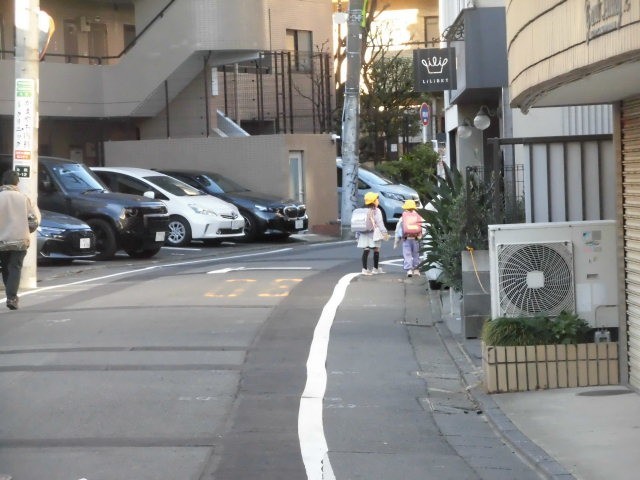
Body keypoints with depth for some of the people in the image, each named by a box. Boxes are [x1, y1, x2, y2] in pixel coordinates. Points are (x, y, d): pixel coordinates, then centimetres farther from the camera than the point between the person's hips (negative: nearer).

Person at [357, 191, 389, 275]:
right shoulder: (376, 211, -7)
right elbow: (379, 223, -9)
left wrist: (358, 234, 12)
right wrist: (385, 232, -5)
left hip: (364, 234, 5)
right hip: (374, 233, -5)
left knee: (365, 251, 3)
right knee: (376, 250, 6)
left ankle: (364, 269, -1)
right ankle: (375, 269, 10)